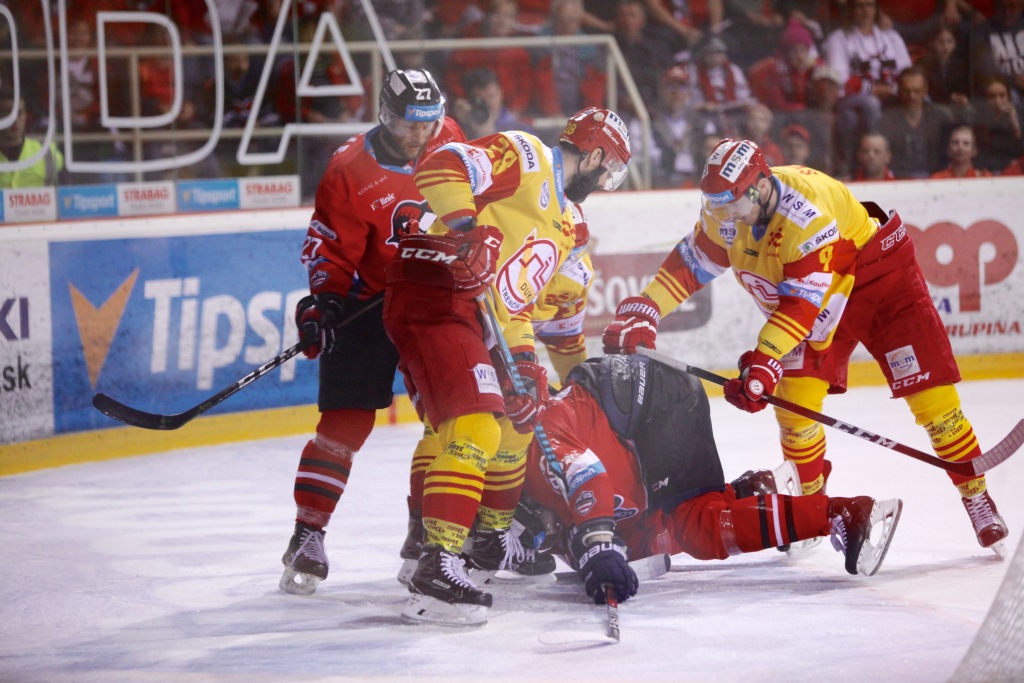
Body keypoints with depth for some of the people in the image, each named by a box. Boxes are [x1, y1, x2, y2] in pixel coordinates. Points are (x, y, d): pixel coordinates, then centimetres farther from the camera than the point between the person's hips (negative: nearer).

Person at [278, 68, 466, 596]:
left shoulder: (449, 142, -4)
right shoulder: (350, 171, -18)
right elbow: (329, 248, -15)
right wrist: (323, 300, -27)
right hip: (366, 301, -5)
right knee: (346, 419, -12)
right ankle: (307, 537, -9)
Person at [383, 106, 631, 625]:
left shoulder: (562, 227, 24)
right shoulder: (525, 159, -5)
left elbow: (517, 296, 23)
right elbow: (441, 167, -20)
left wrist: (524, 360, 8)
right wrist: (468, 233, -32)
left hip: (478, 317, 11)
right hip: (431, 294, -11)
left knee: (515, 418, 25)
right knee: (475, 427, -23)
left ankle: (490, 533, 44)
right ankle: (436, 568, -30)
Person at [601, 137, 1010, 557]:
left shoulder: (808, 213, -36)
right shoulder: (725, 210, -13)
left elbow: (804, 301, -37)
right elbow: (693, 262, 1)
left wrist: (764, 361, -41)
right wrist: (642, 311, -9)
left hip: (880, 275, -6)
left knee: (930, 396, -13)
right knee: (793, 397, -9)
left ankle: (977, 498, -1)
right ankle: (810, 503, 9)